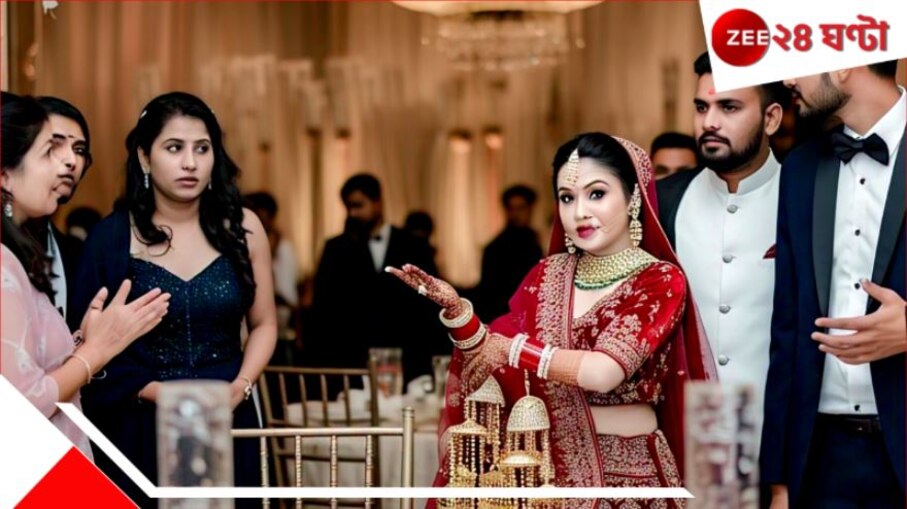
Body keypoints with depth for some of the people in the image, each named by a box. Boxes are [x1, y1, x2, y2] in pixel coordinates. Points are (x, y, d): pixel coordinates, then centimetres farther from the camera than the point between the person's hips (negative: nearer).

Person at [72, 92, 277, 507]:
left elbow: (264, 324, 7)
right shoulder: (112, 237, -4)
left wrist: (239, 389, -9)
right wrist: (160, 394, -15)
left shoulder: (241, 228, 2)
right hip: (140, 430, -2)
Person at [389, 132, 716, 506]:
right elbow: (492, 362, 4)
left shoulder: (661, 281, -10)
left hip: (626, 472, -4)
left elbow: (604, 371, -23)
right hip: (551, 465, 4)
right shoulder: (548, 275, 4)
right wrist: (455, 308, -11)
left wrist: (513, 347, -15)